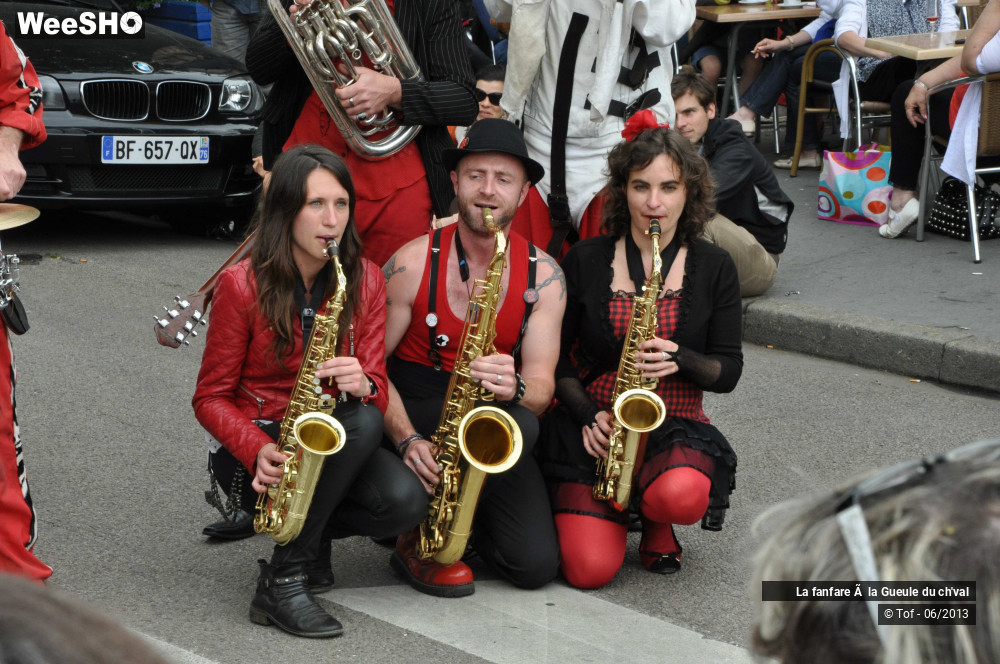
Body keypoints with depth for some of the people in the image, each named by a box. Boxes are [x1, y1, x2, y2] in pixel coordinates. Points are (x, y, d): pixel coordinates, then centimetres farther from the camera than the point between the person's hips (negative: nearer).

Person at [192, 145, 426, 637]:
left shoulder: (365, 280, 0)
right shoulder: (243, 284, -11)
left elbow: (377, 389, -1)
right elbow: (210, 398, -7)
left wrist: (362, 384, -26)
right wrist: (257, 451, -26)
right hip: (253, 446, -4)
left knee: (406, 502, -27)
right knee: (363, 424, -33)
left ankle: (314, 532, 6)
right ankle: (285, 575, -23)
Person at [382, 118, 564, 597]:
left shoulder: (543, 275, -3)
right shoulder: (414, 262, -9)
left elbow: (541, 386, -8)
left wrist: (514, 388, -33)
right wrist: (407, 439, -25)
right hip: (416, 416, -3)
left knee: (536, 566, -16)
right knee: (518, 428, -34)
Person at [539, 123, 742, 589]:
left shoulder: (714, 268, 2)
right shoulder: (586, 261, 1)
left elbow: (728, 372, 3)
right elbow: (555, 357, 6)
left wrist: (681, 359, -18)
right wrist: (588, 415, -11)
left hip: (675, 425, 0)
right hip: (594, 427, 0)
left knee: (682, 497, -37)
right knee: (590, 570, -20)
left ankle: (655, 520, 3)